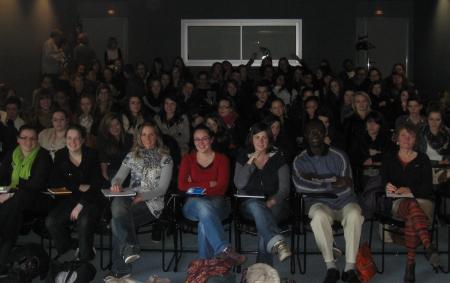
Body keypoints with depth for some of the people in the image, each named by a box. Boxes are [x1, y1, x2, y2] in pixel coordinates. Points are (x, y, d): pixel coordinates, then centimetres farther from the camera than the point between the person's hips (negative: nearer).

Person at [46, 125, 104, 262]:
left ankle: (85, 256, -11)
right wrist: (78, 187, -10)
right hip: (70, 199, 4)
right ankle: (72, 247, 2)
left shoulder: (91, 155, -4)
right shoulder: (60, 156, 5)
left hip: (91, 199, -3)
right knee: (51, 222, -21)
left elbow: (96, 184, -9)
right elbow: (54, 182, 0)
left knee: (84, 221, -33)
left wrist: (81, 204, -18)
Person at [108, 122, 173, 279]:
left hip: (152, 203, -3)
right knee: (117, 203, -34)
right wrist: (116, 183, -16)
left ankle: (120, 269, -24)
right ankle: (130, 248, -33)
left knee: (117, 221, -28)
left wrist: (142, 197, -17)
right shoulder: (132, 155, 18)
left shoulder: (165, 158, 7)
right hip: (131, 198, 4)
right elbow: (119, 177, 10)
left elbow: (162, 189, -1)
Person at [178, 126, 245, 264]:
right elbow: (181, 185, 0)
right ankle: (224, 249, -54)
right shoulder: (188, 159, 16)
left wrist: (196, 187, -8)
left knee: (205, 220, -37)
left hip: (217, 202, 0)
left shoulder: (222, 159, 10)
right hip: (194, 204, 0)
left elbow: (221, 188, -3)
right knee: (203, 206, -38)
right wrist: (209, 184, -5)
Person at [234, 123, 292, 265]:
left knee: (262, 219, -34)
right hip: (250, 204, 0)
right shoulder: (244, 157, 11)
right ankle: (277, 242, -61)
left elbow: (284, 188, 1)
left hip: (274, 204, 0)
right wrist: (250, 162, -10)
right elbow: (239, 184, -3)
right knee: (256, 206, -37)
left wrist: (272, 202, -19)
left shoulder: (278, 158, 8)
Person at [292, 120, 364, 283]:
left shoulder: (339, 156, 2)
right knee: (319, 217, -36)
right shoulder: (300, 161, 3)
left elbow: (346, 185, -9)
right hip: (319, 203, 0)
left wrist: (316, 179, -11)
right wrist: (331, 184, -16)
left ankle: (350, 268, -27)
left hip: (344, 202, 1)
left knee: (354, 215, -33)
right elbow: (300, 186, -14)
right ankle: (330, 268, -26)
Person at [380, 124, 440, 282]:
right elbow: (383, 181, 4)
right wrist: (387, 186, -21)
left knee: (411, 219, -37)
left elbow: (427, 186, 1)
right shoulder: (389, 159, 18)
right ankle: (428, 247, -58)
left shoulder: (422, 159, 12)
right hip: (398, 202, 0)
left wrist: (409, 190, -16)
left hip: (422, 200, 0)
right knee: (412, 205, -39)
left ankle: (410, 263, -45)